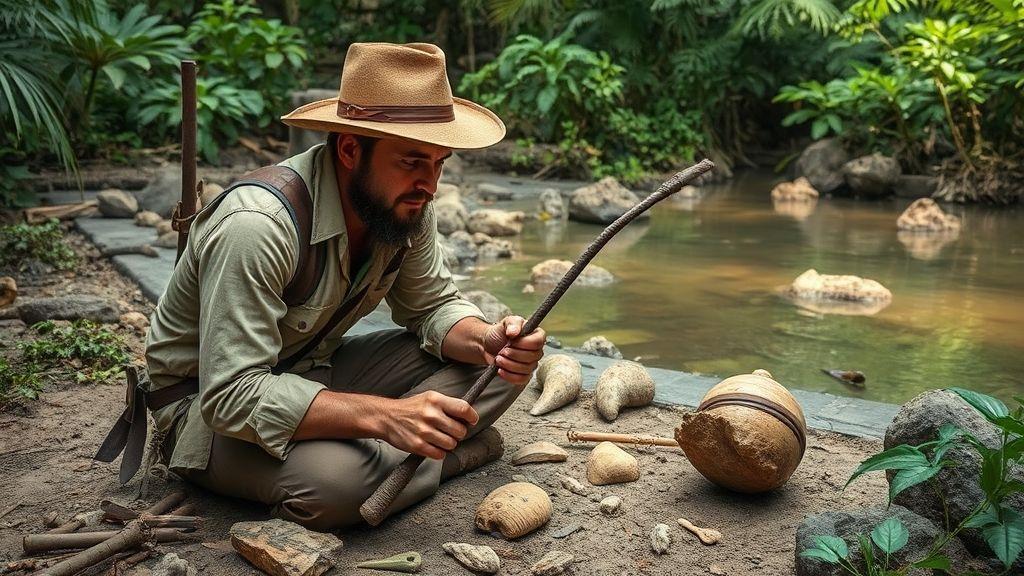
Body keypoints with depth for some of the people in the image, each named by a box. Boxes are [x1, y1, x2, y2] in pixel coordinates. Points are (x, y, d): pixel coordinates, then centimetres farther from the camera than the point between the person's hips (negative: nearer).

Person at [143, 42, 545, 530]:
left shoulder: (405, 205, -10)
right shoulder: (255, 226, -33)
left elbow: (433, 306, 1)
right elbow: (232, 394, -34)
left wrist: (487, 341, -23)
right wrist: (384, 415, -42)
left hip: (317, 370, 6)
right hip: (208, 403, -6)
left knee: (501, 365, -9)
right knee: (335, 481, -38)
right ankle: (459, 450, -11)